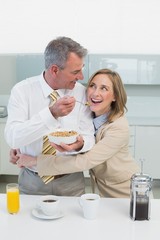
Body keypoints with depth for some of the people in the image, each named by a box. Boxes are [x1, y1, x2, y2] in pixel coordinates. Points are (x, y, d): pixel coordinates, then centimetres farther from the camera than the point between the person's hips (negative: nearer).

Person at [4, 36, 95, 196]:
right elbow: (12, 138, -24)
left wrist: (80, 144, -30)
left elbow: (89, 137, -6)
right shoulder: (22, 90, -13)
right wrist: (52, 113, -36)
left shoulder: (80, 92, -7)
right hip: (32, 182, -1)